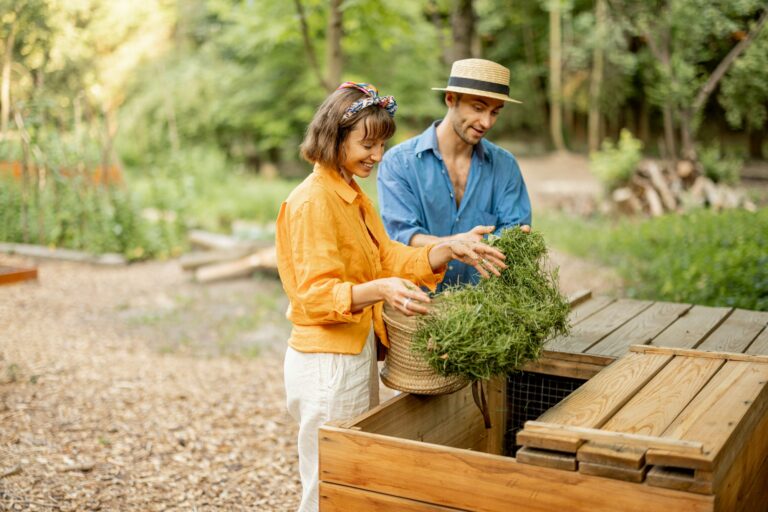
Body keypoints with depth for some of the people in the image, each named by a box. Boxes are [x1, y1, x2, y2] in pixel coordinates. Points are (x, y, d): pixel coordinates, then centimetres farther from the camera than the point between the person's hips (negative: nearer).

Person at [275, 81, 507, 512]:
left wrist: (449, 250, -8)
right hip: (327, 359, -9)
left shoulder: (354, 197, 12)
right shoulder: (313, 201, -17)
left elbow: (388, 258, 6)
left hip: (359, 350, 9)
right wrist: (380, 290, -38)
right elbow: (315, 295, -23)